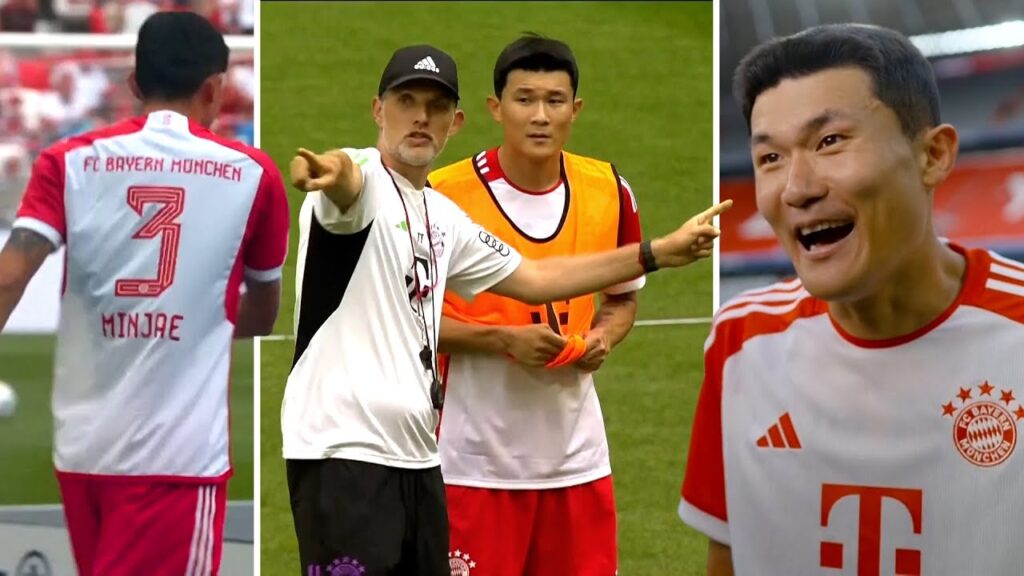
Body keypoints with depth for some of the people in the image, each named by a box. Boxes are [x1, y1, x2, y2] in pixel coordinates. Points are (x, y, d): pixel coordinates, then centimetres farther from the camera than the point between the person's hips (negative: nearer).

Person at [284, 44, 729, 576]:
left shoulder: (444, 218, 18)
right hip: (345, 453, -8)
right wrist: (329, 172, -58)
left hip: (418, 460, 8)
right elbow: (347, 178, -32)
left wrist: (659, 252, 27)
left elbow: (532, 278, 28)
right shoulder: (365, 182, -7)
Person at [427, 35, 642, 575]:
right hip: (477, 457, -4)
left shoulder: (610, 191, 3)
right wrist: (502, 338, -17)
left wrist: (603, 337, -3)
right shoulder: (444, 195, -11)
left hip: (575, 451, 4)